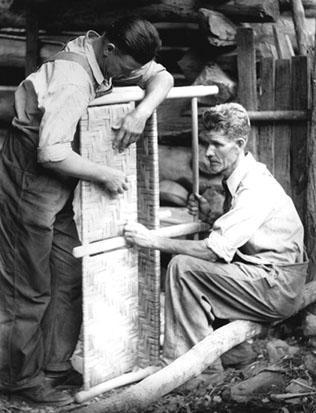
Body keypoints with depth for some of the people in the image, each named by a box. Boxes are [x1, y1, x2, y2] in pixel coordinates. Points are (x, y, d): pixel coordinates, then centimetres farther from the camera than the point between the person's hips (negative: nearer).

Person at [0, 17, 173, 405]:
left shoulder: (110, 59, 0)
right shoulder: (71, 81, -28)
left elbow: (161, 77, 4)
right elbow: (52, 153, -34)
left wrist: (141, 112, -17)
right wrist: (105, 175, -23)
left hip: (58, 192, 9)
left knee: (69, 277, 11)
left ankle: (55, 365, 22)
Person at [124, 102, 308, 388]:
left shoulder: (256, 188, -20)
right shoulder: (238, 178, 10)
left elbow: (215, 251, -25)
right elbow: (228, 236, 17)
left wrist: (153, 241, -20)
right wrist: (209, 215, -1)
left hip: (277, 287, -10)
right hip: (264, 278, 10)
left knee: (182, 267, -16)